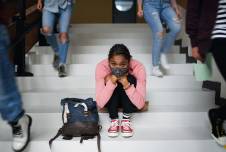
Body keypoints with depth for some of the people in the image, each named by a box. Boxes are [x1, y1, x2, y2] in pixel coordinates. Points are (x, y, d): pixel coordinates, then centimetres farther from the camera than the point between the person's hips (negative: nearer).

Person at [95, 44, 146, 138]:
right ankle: (114, 120, -13)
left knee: (130, 79, -28)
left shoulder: (138, 67, -29)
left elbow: (140, 104, -32)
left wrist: (127, 85, -44)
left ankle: (126, 118, -13)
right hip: (111, 102, 0)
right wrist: (111, 83, -43)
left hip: (129, 102, 0)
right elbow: (100, 103, -32)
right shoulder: (102, 67, -28)